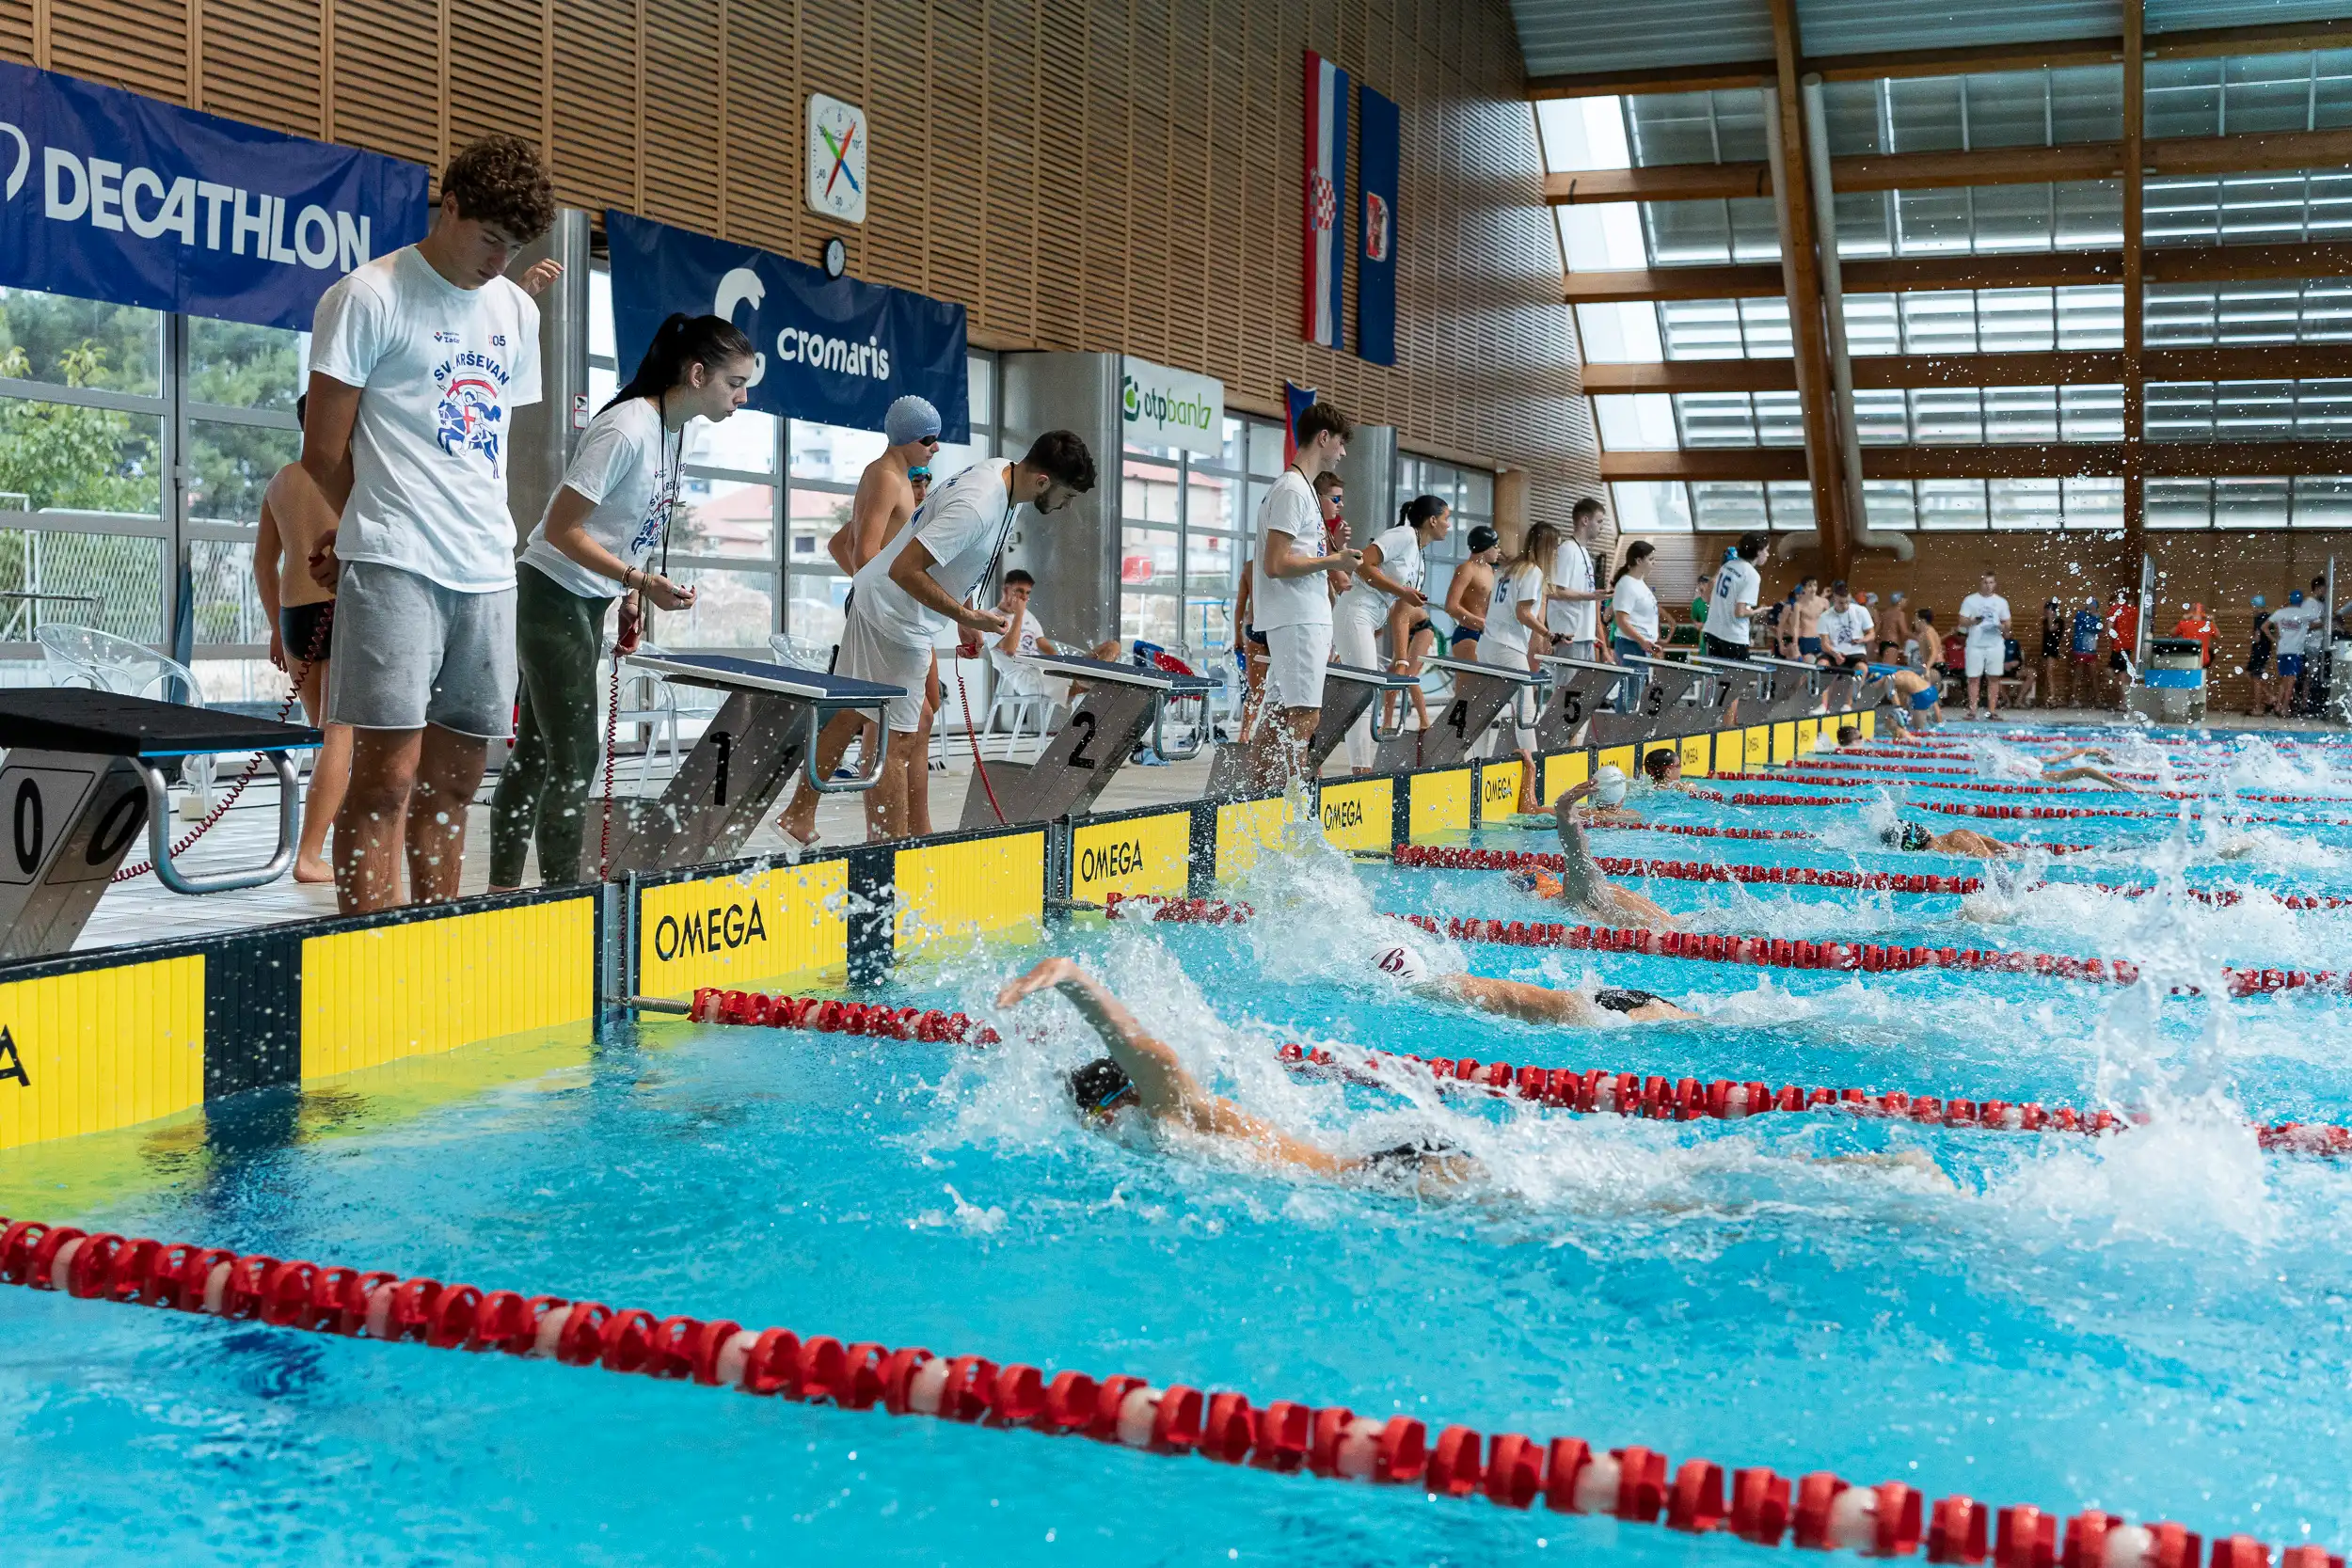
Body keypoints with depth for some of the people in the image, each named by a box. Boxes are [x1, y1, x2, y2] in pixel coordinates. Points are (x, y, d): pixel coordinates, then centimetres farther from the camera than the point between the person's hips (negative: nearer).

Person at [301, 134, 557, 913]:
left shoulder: (517, 313, 17)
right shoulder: (369, 297, -3)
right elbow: (323, 453, -4)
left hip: (488, 570, 6)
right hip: (395, 566, -6)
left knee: (453, 785, 8)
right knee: (387, 778, -9)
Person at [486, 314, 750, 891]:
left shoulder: (676, 430, 5)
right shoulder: (626, 430, -23)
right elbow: (561, 529, -22)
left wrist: (629, 598, 10)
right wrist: (639, 579, -27)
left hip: (587, 603, 9)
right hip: (549, 597, -9)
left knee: (537, 752, 12)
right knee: (575, 755, -10)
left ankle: (503, 888, 19)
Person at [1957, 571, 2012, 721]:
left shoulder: (2001, 602, 10)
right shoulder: (1970, 600, 3)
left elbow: (2007, 624, 13)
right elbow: (1962, 622, 0)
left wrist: (2002, 627, -10)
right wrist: (1972, 621, -21)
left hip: (1995, 645, 2)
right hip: (1975, 645, -2)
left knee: (1994, 678, 1)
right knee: (1974, 678, -2)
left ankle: (1992, 710, 4)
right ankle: (1973, 710, 0)